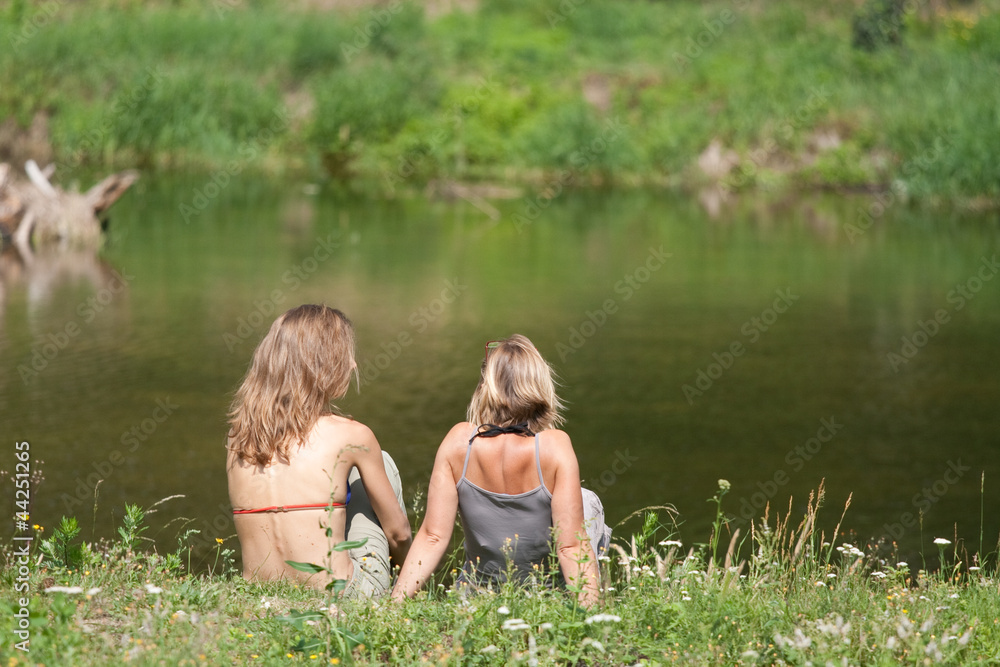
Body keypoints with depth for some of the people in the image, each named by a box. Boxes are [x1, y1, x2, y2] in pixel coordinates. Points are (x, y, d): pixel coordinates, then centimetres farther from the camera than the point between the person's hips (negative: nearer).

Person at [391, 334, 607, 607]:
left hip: (479, 593, 2)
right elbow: (571, 546, -26)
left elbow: (433, 536, -18)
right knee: (589, 503, 30)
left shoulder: (459, 441, -17)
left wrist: (396, 600, -14)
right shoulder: (554, 446, -23)